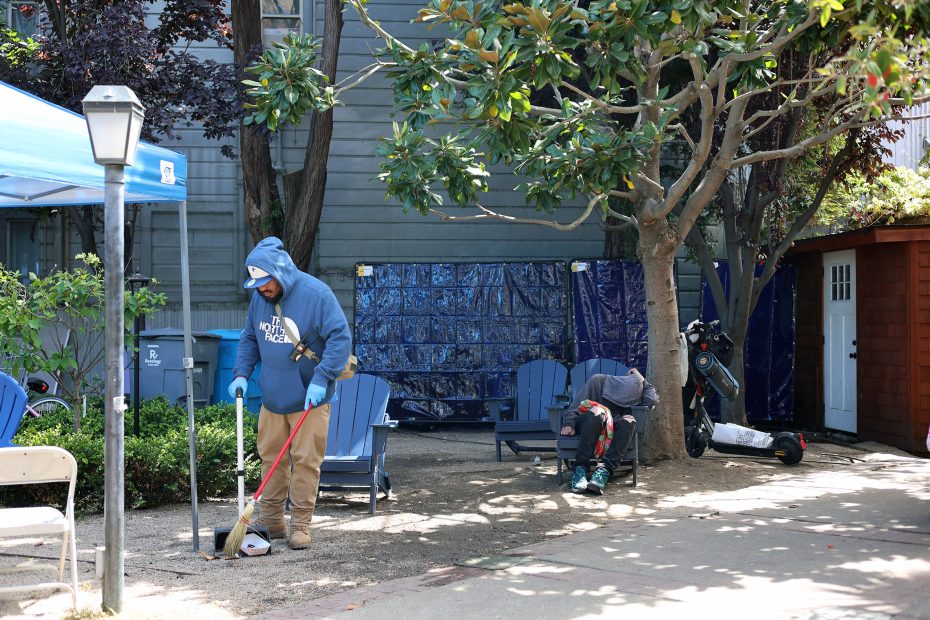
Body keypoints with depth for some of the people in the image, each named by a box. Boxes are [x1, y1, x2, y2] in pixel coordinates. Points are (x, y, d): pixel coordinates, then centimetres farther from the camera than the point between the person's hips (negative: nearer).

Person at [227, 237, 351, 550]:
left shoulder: (316, 294, -16)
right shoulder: (259, 297, 4)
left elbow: (340, 338, -19)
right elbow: (249, 339, 16)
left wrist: (321, 379, -26)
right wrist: (241, 374, 1)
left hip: (309, 398, -6)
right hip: (272, 395, 6)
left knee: (305, 461, -3)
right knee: (271, 457, 11)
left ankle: (300, 525, 7)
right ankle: (271, 521, 23)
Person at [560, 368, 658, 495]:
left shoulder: (635, 395, 5)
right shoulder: (599, 381, -4)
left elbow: (652, 400, -15)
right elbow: (576, 405, -3)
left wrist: (641, 380, -7)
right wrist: (569, 423, -15)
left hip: (612, 430, 2)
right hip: (585, 426, -2)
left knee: (629, 420, -30)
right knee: (597, 411, -37)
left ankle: (603, 470, -43)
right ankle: (580, 469, -39)